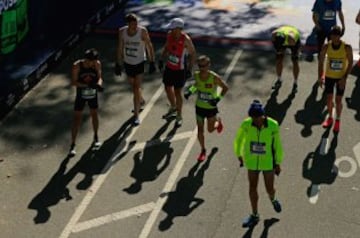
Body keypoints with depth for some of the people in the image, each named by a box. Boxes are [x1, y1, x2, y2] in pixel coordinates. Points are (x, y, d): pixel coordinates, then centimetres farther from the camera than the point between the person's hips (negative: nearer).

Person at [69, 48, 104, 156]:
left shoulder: (97, 64, -14)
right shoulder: (77, 66, -21)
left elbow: (99, 77, -9)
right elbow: (73, 82, -20)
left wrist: (98, 84, -33)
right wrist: (87, 85, -33)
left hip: (93, 93, 3)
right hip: (81, 94, -2)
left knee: (94, 114, 17)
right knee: (77, 118, -2)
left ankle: (96, 137, 41)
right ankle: (73, 145, 4)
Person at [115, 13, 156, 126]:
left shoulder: (142, 31, -19)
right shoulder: (122, 31, -10)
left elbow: (149, 46, -9)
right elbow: (120, 48, 1)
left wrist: (152, 62, -9)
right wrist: (118, 64, 4)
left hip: (139, 63, -4)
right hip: (127, 63, 4)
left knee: (137, 88, -8)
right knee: (133, 85, 22)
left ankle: (136, 115, -1)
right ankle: (141, 101, 51)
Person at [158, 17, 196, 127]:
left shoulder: (186, 39, -24)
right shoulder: (170, 35, -8)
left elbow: (193, 54, -14)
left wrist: (189, 70, -16)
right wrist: (161, 59, 5)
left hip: (180, 70, -6)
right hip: (169, 67, 6)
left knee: (178, 92, 3)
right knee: (168, 88, 19)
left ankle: (179, 116, 22)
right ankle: (173, 107, 47)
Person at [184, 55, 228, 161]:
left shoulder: (214, 77, -24)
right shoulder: (196, 75, -11)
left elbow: (225, 88, -11)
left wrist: (218, 98, -23)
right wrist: (190, 91, -7)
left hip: (211, 107, -3)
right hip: (199, 107, 3)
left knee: (210, 129, 14)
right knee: (200, 130, 6)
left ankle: (218, 121, 49)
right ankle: (203, 150, 26)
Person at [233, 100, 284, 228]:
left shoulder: (273, 125, -24)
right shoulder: (246, 124, -21)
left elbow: (277, 145, -11)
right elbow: (238, 139, -1)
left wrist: (278, 164, -3)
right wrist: (239, 155, 10)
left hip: (268, 161, -1)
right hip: (252, 161, 1)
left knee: (269, 189, 10)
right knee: (252, 188, 10)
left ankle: (273, 199, 48)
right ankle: (254, 216, 30)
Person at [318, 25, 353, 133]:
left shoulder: (347, 47, -20)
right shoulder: (326, 46, -15)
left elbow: (350, 63, -12)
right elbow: (321, 61, -6)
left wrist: (344, 78, -18)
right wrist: (320, 76, -15)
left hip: (341, 77, -2)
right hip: (329, 76, 2)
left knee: (338, 100, 5)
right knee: (329, 98, 12)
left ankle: (337, 120, 25)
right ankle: (330, 118, 35)